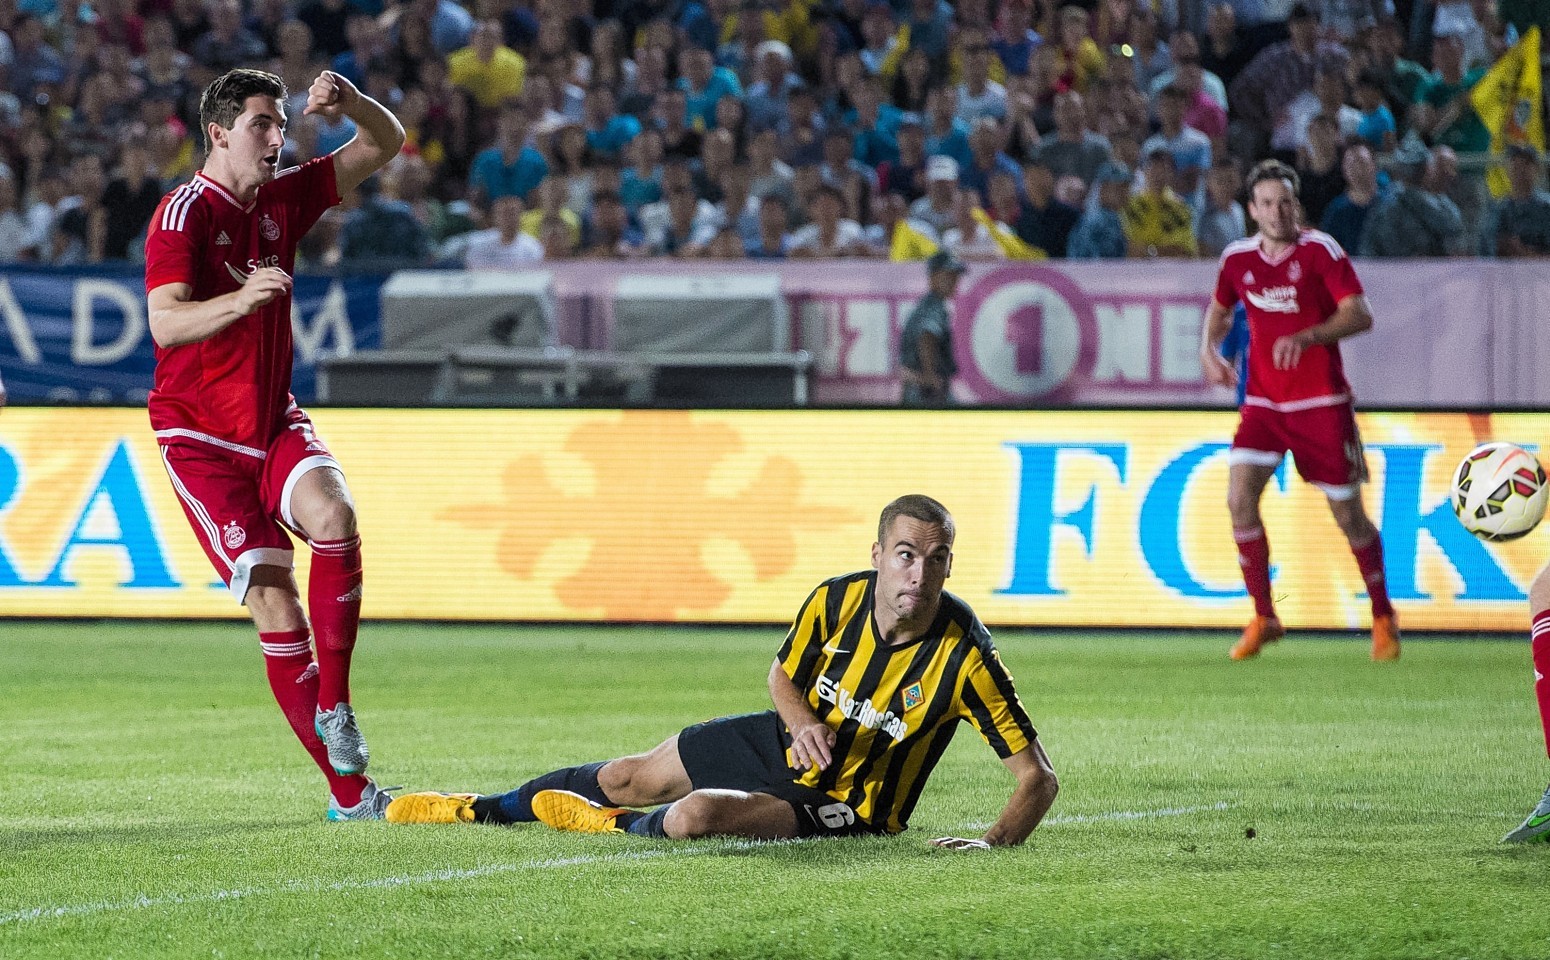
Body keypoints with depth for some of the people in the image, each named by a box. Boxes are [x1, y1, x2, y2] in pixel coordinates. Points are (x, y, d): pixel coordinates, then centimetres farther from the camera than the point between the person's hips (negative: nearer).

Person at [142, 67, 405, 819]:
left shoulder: (283, 200, 7)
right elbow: (165, 321, -26)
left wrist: (348, 103, -8)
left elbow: (384, 144, 14)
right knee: (272, 594, -13)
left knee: (333, 514, -27)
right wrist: (240, 300, -44)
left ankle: (334, 704, -17)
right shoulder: (185, 213, -13)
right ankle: (347, 790, -11)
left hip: (274, 420, 5)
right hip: (200, 433, -5)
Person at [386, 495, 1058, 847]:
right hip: (788, 742, 5)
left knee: (694, 815, -28)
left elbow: (1039, 778, -24)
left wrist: (995, 843, -39)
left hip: (842, 806, -5)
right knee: (626, 778, 18)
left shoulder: (964, 656, -29)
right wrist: (803, 723, -16)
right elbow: (783, 674, 5)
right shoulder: (835, 601, -16)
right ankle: (485, 808, 43)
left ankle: (618, 826, 6)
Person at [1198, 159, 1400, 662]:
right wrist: (1209, 348, 3)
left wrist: (1307, 337, -32)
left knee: (1349, 515, 1)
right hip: (1263, 402, 3)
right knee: (1239, 497, -16)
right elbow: (1220, 307, 23)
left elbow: (1360, 315, -18)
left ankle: (1383, 616, 22)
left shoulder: (1320, 251, -10)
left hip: (1322, 403, -3)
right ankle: (1263, 617, -3)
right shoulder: (1237, 258, 3)